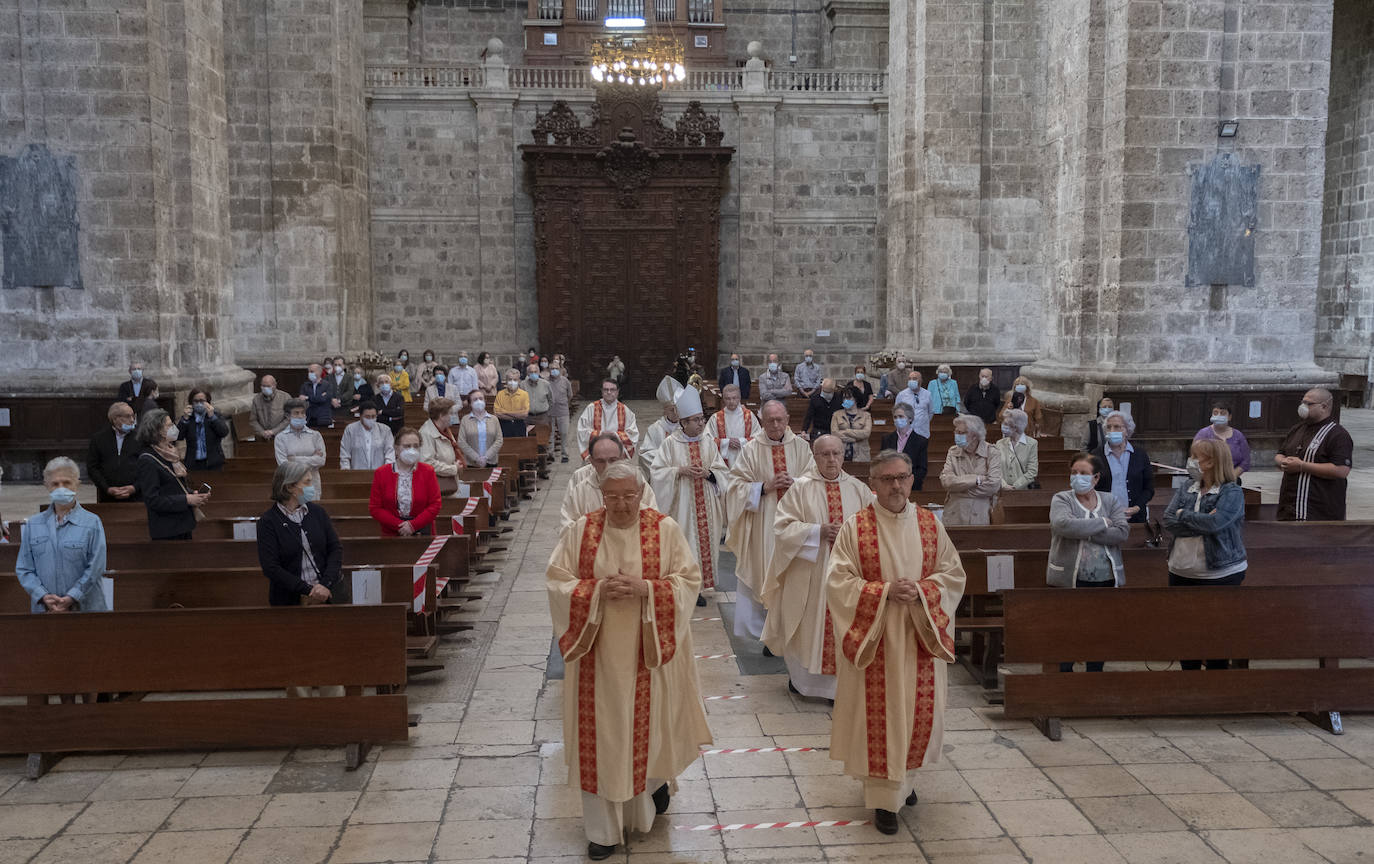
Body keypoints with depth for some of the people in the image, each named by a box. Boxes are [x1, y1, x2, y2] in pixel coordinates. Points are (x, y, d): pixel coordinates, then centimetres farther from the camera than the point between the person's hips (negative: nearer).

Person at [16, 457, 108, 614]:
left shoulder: (92, 522, 0)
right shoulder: (33, 524, 10)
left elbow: (95, 568, -6)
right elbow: (24, 569, 6)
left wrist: (71, 598, -14)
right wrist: (43, 596, -8)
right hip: (43, 608, 2)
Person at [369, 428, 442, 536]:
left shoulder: (428, 472, 2)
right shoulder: (381, 473, 2)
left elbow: (435, 504, -3)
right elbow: (374, 508, -2)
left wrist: (413, 525, -14)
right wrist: (399, 526, -12)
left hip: (421, 531, 0)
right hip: (391, 535, 0)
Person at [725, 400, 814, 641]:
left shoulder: (800, 447, 6)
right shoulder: (751, 449, 0)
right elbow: (737, 485, -2)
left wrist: (795, 483, -12)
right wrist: (765, 487, -15)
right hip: (762, 525, -2)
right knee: (761, 573, 1)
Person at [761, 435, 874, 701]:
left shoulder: (858, 489, 5)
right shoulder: (801, 488, -4)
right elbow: (783, 526, -7)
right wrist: (818, 531, -17)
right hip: (809, 571, -2)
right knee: (809, 624, 7)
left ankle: (838, 683, 14)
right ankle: (800, 676, 26)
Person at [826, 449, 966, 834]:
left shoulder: (930, 524, 3)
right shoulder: (855, 527, -7)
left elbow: (953, 574, 4)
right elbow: (837, 582, -10)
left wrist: (921, 591, -14)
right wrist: (886, 591, -20)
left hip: (920, 636, 3)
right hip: (873, 638, -3)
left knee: (921, 710, 10)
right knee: (880, 714, 2)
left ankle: (905, 777, 35)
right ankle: (885, 798, 16)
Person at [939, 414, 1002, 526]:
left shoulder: (992, 453, 0)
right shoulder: (953, 452, 9)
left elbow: (994, 485, -13)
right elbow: (946, 481, -6)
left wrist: (959, 487, -8)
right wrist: (977, 479, -14)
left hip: (981, 516, -2)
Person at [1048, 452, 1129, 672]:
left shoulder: (1110, 501, 10)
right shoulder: (1061, 499, 2)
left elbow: (1122, 532, -7)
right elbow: (1063, 525, -20)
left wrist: (1084, 533, -13)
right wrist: (1102, 523, -11)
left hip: (1105, 580, 3)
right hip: (1069, 580, -3)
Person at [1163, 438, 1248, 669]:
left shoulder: (1232, 492, -9)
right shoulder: (1185, 490, 8)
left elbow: (1213, 522, -25)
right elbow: (1168, 521, -6)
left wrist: (1184, 514, -10)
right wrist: (1201, 523, -17)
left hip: (1220, 574, -5)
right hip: (1181, 572, 6)